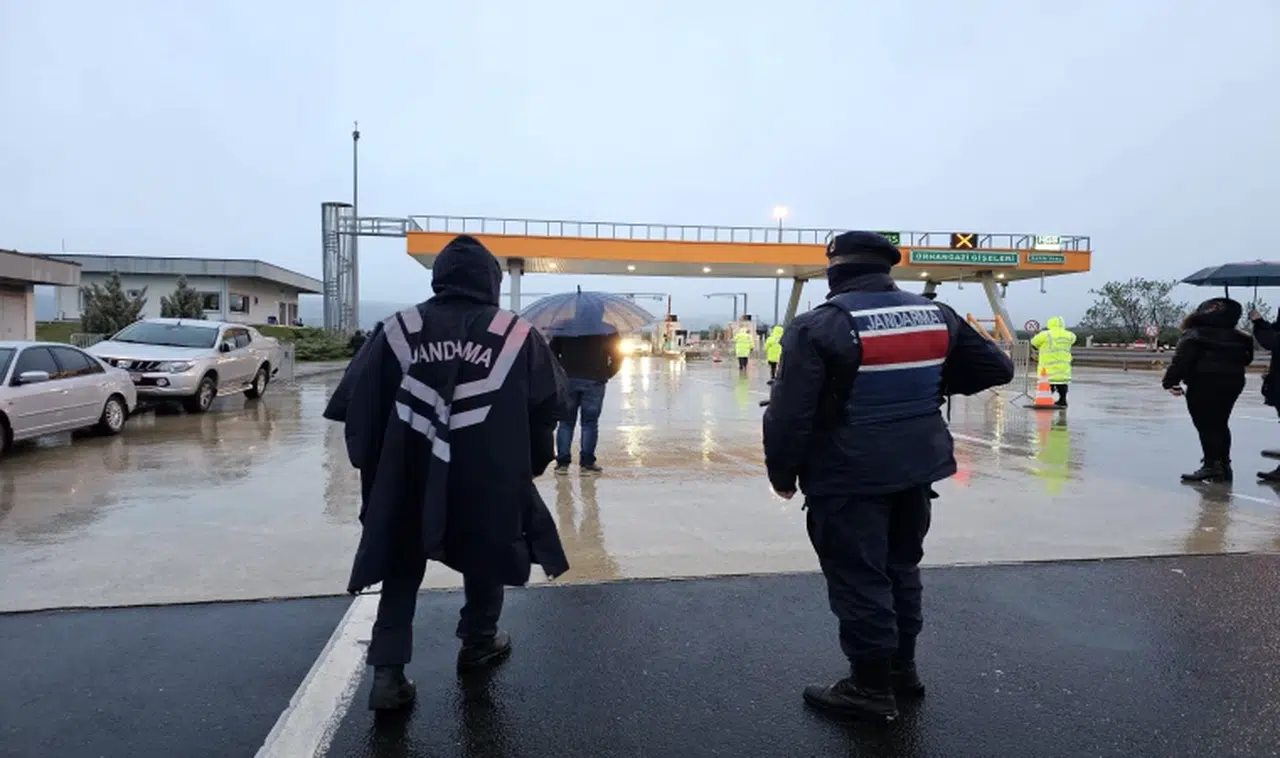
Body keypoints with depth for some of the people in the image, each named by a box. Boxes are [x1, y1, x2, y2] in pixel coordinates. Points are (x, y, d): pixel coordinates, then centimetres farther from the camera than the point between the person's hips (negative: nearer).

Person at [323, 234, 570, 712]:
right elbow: (547, 408, 3)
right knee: (485, 558, 24)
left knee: (401, 568, 18)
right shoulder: (518, 335, -2)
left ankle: (388, 673, 14)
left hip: (407, 479, 1)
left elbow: (357, 405, 0)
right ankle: (478, 642, 39)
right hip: (491, 480, 0)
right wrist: (526, 465, 16)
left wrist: (373, 467, 12)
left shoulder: (398, 329, -1)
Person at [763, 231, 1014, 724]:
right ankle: (902, 668, 34)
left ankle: (872, 688, 16)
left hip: (847, 476, -7)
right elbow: (996, 368, 13)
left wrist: (783, 473, -4)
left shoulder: (819, 326, -14)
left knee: (858, 579, 5)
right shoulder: (936, 315, 5)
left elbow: (790, 412, -17)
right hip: (917, 466, 7)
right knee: (901, 568, 21)